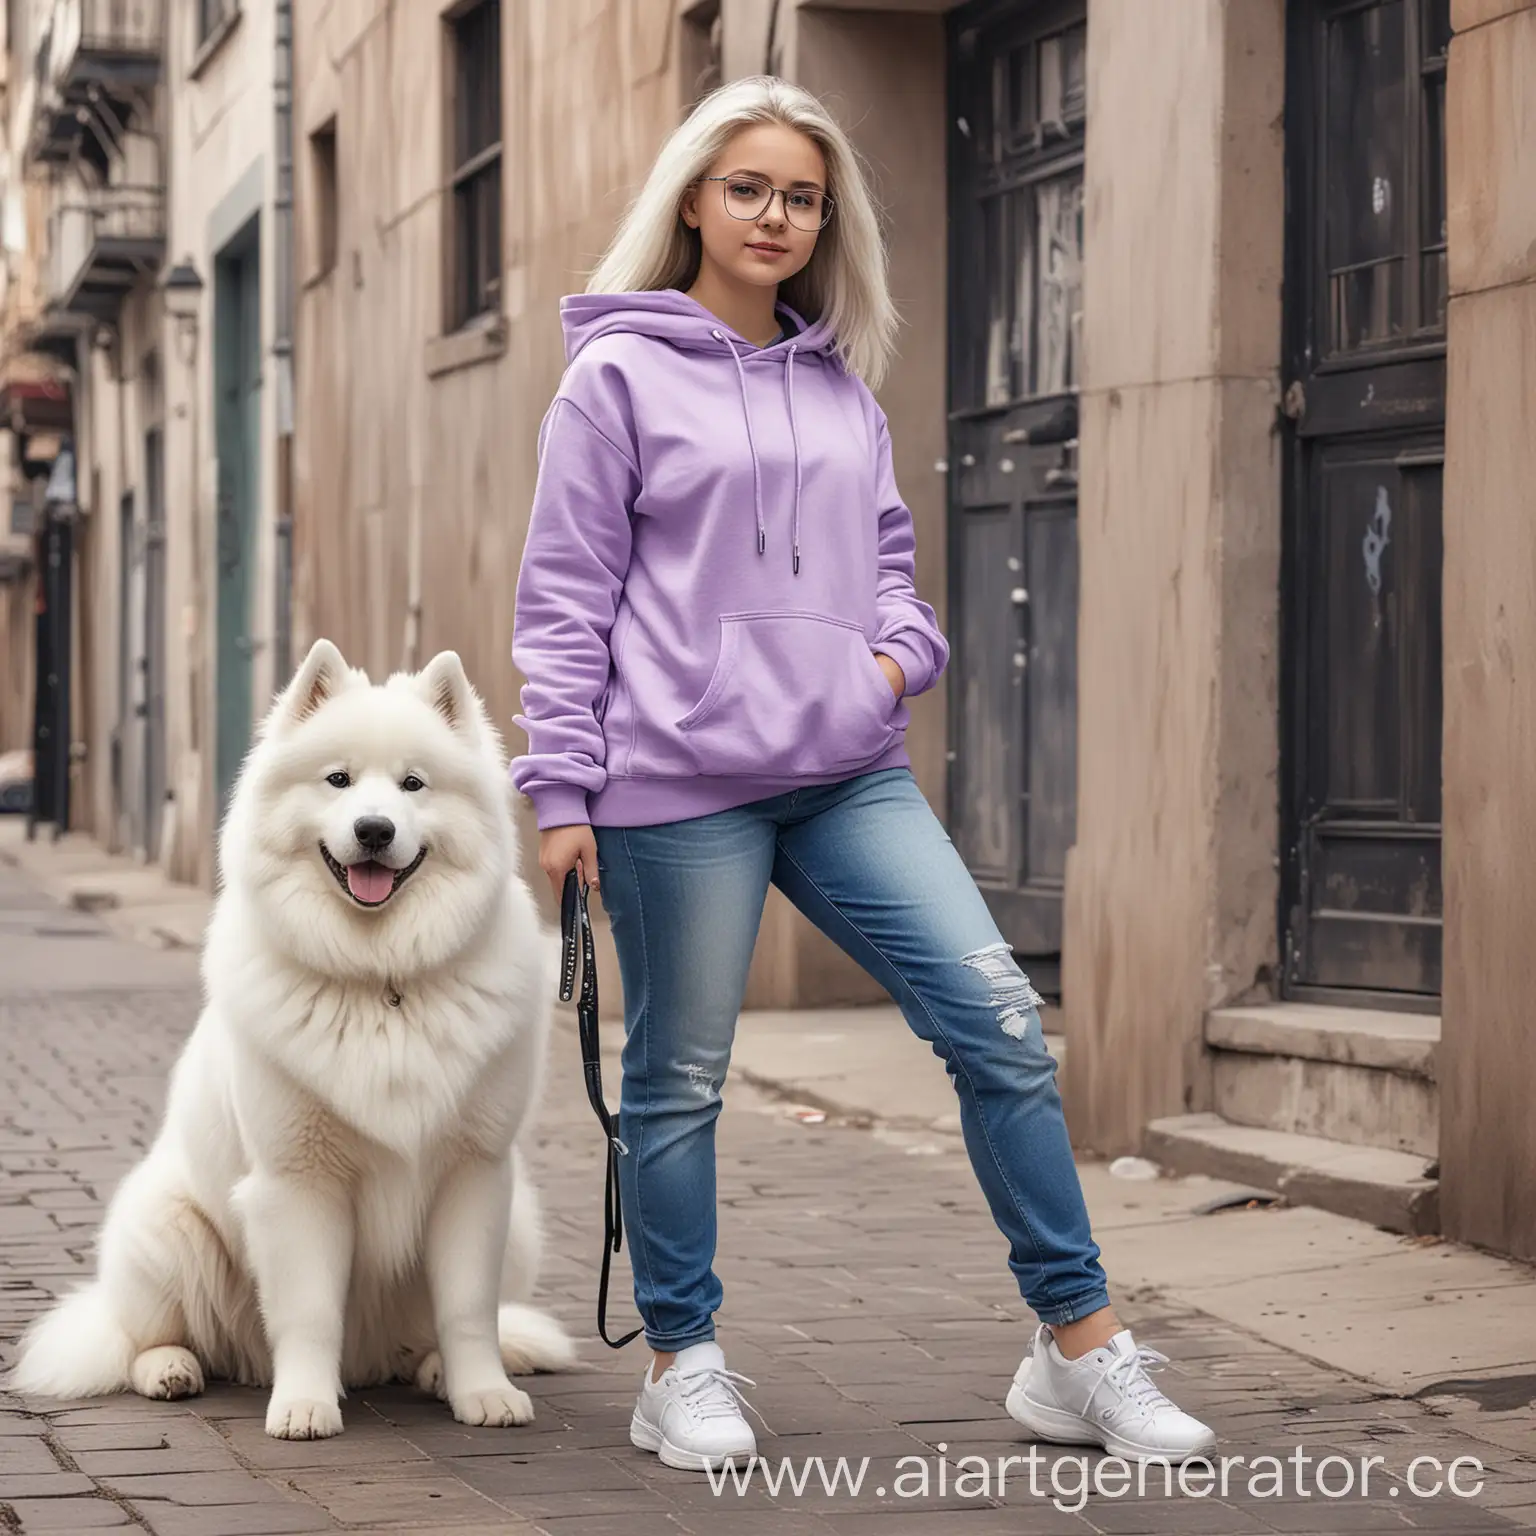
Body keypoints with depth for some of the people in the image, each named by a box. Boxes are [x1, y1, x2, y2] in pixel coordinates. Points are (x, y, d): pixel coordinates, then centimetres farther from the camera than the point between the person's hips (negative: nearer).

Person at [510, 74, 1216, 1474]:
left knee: (1000, 1023, -5)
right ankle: (684, 1368, 20)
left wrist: (902, 650, 1)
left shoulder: (842, 388, 15)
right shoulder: (620, 376, 0)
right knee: (680, 1081, 4)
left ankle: (1081, 1349, 2)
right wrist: (561, 790, -6)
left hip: (850, 773, 5)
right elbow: (566, 597, -1)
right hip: (678, 784, -4)